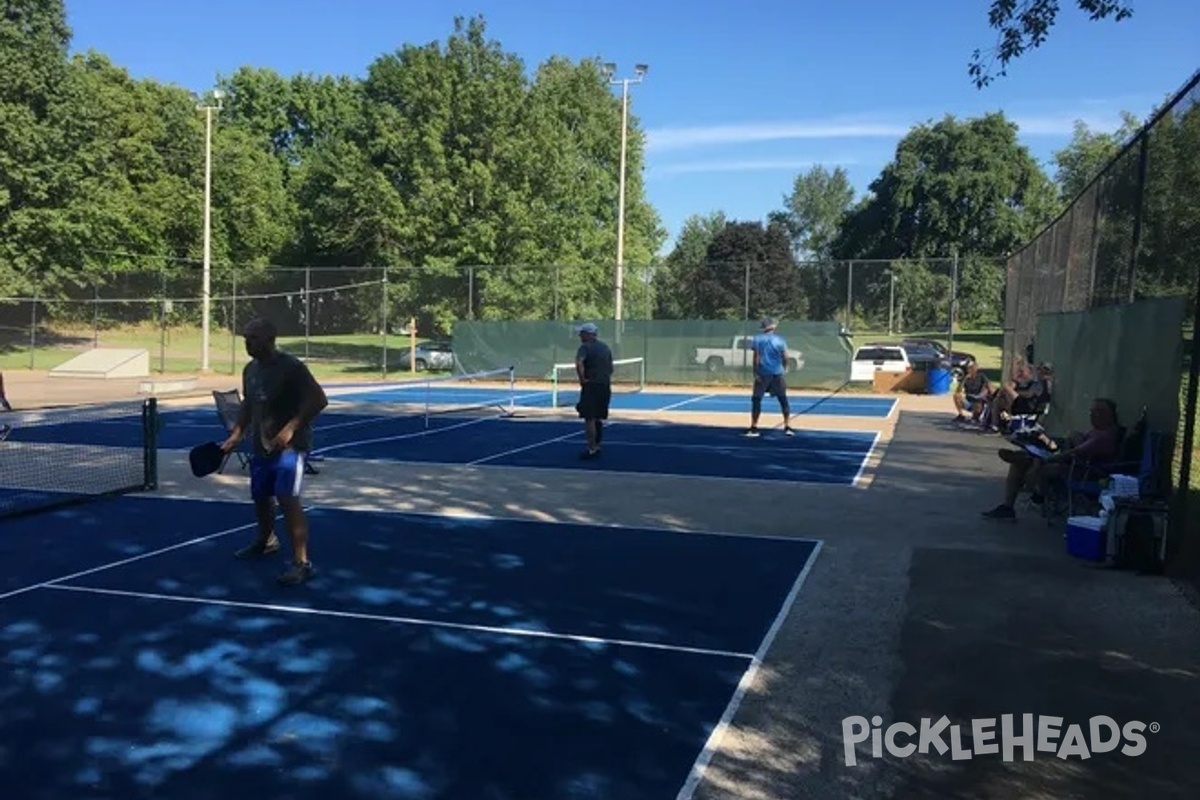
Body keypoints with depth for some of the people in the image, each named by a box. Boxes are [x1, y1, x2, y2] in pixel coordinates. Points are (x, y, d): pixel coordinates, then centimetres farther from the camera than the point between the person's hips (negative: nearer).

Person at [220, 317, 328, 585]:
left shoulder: (291, 367, -17)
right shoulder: (250, 369, 8)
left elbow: (319, 400, -20)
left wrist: (291, 428, -26)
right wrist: (236, 435, 12)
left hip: (289, 446, -8)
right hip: (261, 445, 8)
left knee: (288, 500, -17)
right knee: (260, 496, 20)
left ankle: (302, 562, -12)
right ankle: (267, 540, 47)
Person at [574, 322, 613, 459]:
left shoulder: (585, 347, -8)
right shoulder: (605, 348, 14)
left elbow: (579, 363, -25)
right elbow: (610, 369, 20)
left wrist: (582, 379, -17)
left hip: (591, 386, -7)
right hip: (605, 386, 7)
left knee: (589, 418, -3)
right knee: (598, 418, 16)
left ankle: (592, 449, -4)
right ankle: (596, 445, 23)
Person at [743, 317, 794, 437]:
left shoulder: (757, 339, -1)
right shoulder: (779, 340, 2)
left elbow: (756, 357, -8)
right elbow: (785, 358, 0)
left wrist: (755, 373, -8)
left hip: (762, 374, -1)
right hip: (777, 373, 1)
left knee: (756, 399, 5)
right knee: (783, 400, 11)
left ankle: (754, 428, 1)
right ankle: (788, 427, 8)